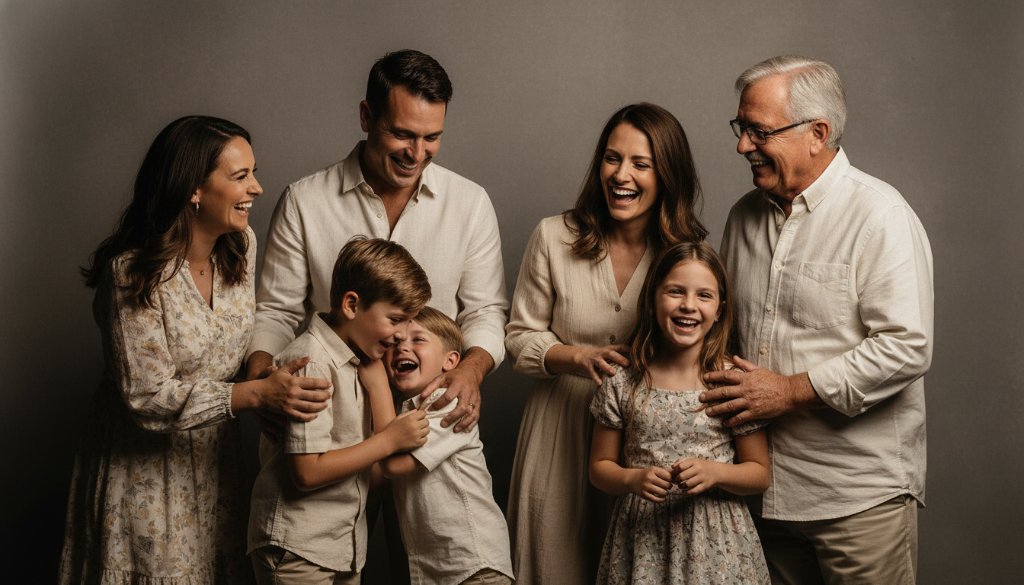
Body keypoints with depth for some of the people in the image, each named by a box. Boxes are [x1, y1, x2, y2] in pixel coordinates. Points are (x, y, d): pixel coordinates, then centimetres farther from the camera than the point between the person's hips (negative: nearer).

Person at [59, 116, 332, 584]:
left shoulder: (242, 244, -6)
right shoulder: (132, 272, -26)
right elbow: (148, 397, -26)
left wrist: (277, 382, -7)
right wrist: (259, 394, -34)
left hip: (212, 451, 6)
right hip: (144, 464, -6)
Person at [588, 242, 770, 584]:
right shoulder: (622, 383, -2)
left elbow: (760, 474, 1)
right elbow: (600, 467, 5)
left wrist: (715, 472, -17)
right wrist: (633, 479, -14)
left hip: (716, 543, -1)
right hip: (642, 538, 1)